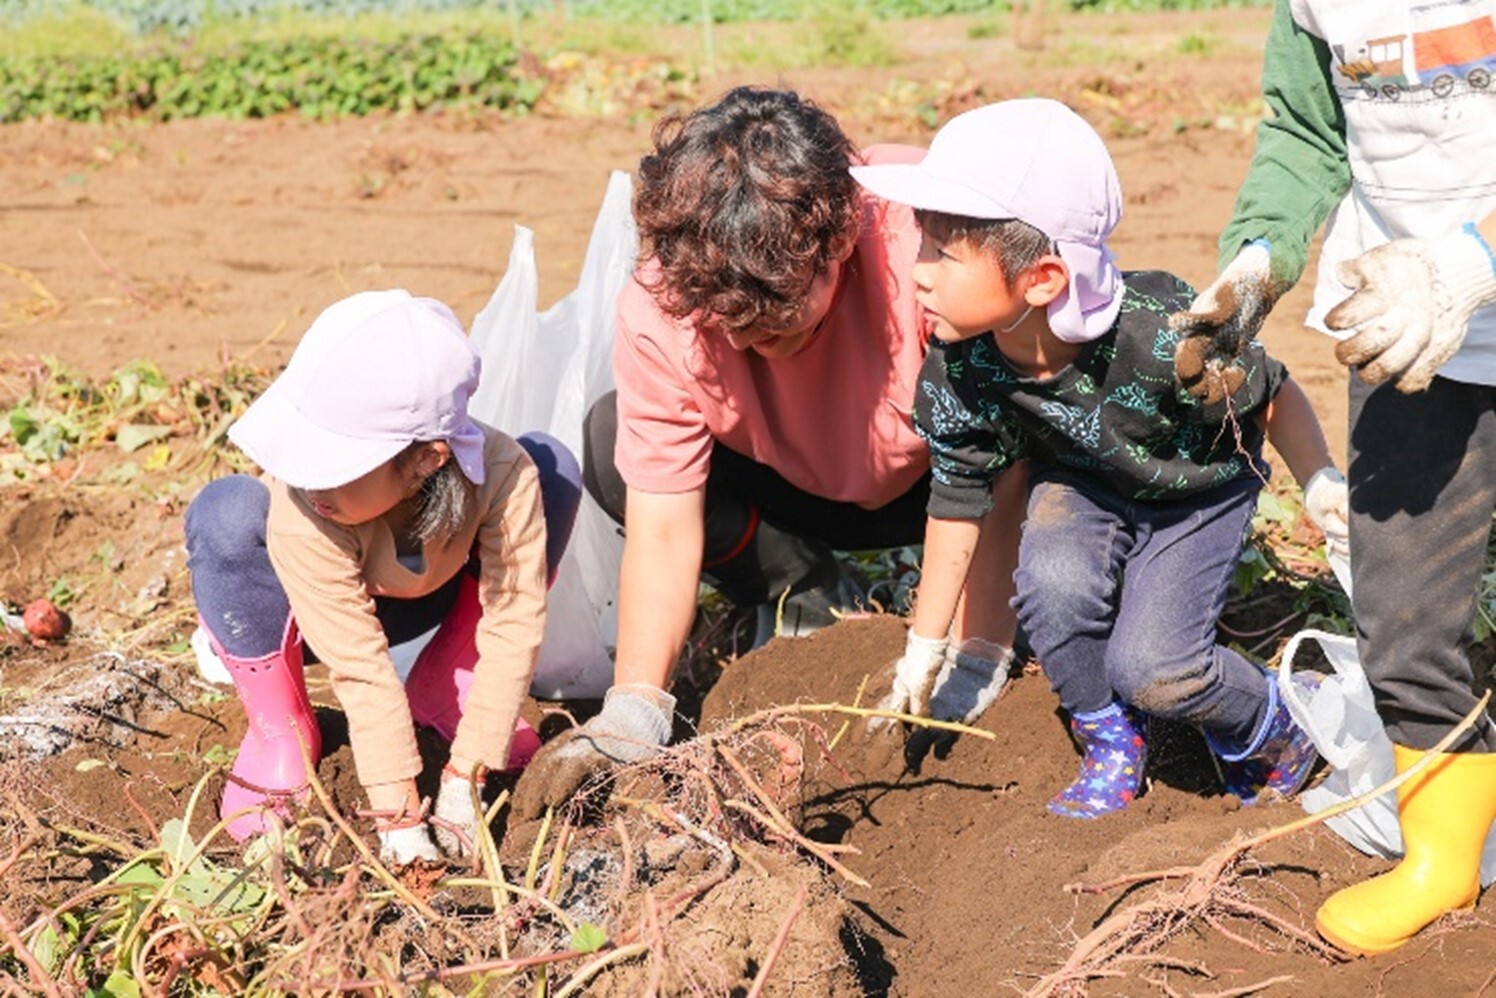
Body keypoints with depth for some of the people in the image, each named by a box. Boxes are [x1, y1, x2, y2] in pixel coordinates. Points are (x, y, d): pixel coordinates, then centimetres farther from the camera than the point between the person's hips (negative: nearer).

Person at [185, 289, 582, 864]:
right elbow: (360, 668, -36)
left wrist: (464, 779, -29)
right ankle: (280, 728, -9)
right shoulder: (299, 510, -40)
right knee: (226, 513, -36)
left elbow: (515, 623, -29)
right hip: (319, 616, -2)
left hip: (422, 602, 2)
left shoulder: (504, 473, -36)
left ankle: (444, 691, -2)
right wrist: (400, 818, -35)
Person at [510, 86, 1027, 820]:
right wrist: (634, 712, -34)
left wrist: (975, 660, -32)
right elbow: (664, 527, -24)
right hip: (797, 495, 3)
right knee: (611, 443, -23)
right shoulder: (657, 312, -27)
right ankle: (811, 607, -4)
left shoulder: (924, 236, -38)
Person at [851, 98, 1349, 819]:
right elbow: (958, 501, -10)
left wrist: (1321, 487, -7)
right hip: (1082, 481, 3)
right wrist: (924, 649, -2)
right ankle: (1111, 746, 2)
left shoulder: (1163, 338, -41)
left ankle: (1274, 725, 15)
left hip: (1199, 488, -3)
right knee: (1054, 583, -27)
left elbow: (1272, 398, -20)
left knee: (1148, 666, -19)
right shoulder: (956, 374, -27)